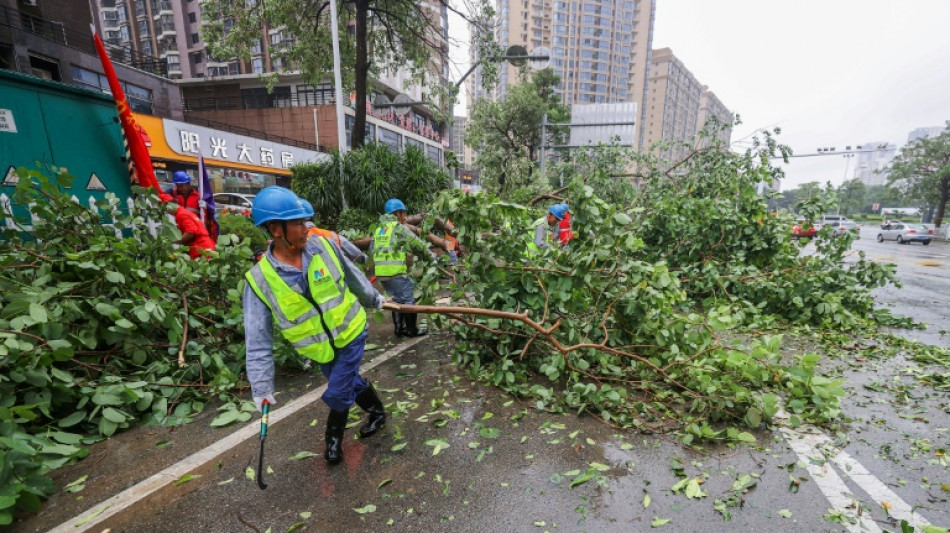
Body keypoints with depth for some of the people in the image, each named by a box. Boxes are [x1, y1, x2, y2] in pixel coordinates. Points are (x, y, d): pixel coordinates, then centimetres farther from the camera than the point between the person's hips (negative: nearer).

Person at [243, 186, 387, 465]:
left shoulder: (323, 246, -16)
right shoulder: (260, 280, -18)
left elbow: (353, 276, 3)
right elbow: (258, 341, -12)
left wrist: (373, 299, 16)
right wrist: (261, 386, -10)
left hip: (350, 333, -1)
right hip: (320, 348, 1)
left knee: (337, 393, 3)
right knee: (349, 382, 20)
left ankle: (334, 438, 34)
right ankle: (377, 412, 48)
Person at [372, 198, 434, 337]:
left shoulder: (378, 230, 18)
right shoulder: (399, 228, -5)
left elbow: (372, 249, 20)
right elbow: (416, 243, -5)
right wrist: (430, 255, 6)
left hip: (381, 272, 8)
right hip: (396, 272, -7)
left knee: (396, 300, 19)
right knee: (408, 300, 4)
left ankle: (399, 328, 24)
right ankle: (412, 330, 10)